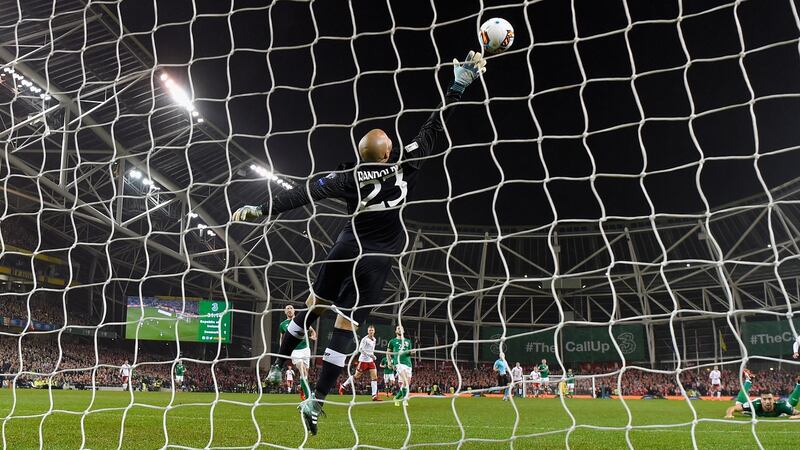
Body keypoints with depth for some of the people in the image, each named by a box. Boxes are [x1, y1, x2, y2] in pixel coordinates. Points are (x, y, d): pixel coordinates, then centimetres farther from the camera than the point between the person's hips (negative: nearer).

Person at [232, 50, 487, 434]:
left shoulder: (351, 177, -11)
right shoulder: (405, 164, -11)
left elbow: (304, 194, -17)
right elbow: (434, 130, -6)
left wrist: (261, 210, -16)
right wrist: (459, 85, 1)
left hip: (348, 249, 1)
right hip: (377, 260, -1)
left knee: (315, 305, 20)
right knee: (345, 324, -2)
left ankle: (278, 364, 32)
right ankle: (316, 402, -5)